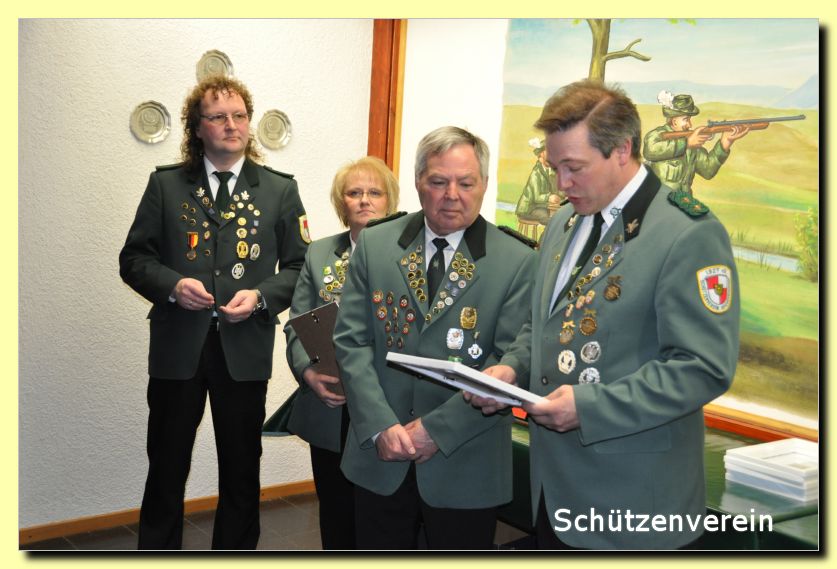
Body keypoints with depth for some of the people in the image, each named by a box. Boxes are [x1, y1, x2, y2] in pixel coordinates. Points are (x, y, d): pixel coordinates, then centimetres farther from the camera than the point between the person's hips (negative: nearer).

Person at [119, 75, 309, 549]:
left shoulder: (280, 189, 4)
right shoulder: (166, 185, 4)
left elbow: (301, 267, 4)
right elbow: (134, 259, 5)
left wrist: (261, 296, -13)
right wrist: (172, 285, -14)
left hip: (246, 350, 0)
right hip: (177, 347, 0)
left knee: (242, 470, 12)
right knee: (167, 467, 11)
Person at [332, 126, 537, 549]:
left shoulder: (518, 263, -7)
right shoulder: (374, 245, 1)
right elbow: (351, 340, -1)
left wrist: (437, 429, -15)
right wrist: (381, 426, -11)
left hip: (465, 465, -2)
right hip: (379, 457, 3)